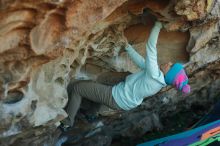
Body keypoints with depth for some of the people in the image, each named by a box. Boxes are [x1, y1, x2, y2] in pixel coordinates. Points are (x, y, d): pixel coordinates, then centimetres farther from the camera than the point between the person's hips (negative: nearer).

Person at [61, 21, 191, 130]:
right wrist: (126, 45, 3)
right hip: (124, 102, 9)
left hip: (114, 97, -9)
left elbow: (150, 48, -33)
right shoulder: (160, 79, -6)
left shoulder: (155, 75, -33)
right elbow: (141, 61, 1)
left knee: (75, 88, -2)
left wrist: (157, 26, -23)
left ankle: (67, 122, 10)